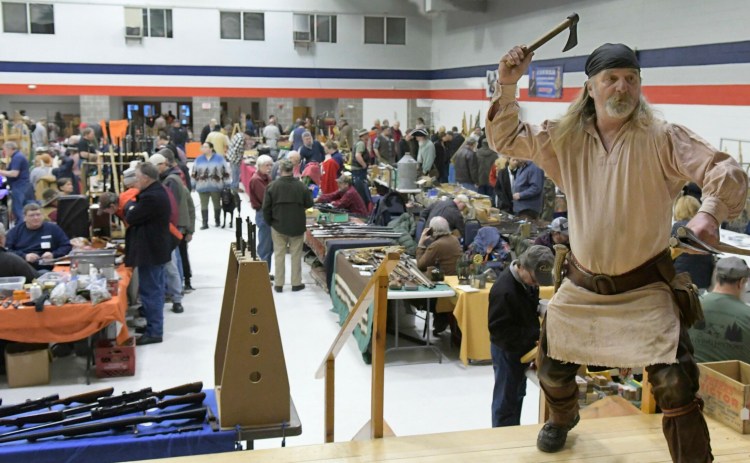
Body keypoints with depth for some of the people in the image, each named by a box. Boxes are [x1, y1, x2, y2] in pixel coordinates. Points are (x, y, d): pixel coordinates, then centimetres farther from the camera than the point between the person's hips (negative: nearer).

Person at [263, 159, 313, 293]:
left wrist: (269, 221, 8)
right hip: (297, 226, 0)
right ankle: (296, 283, 14)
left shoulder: (272, 186, -10)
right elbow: (309, 204, 0)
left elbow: (266, 207, -6)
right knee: (296, 255, 9)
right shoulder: (301, 186, -10)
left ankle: (278, 284, 12)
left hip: (278, 226, 0)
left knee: (279, 255, 9)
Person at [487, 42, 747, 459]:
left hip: (646, 286, -3)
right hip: (583, 284, 4)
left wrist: (710, 211, -38)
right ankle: (563, 418, 52)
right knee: (553, 370, 17)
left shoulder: (661, 139, -12)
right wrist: (508, 86, -10)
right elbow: (506, 140, 5)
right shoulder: (566, 138, 0)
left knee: (675, 385, -13)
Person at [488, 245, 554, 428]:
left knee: (518, 394, 22)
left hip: (522, 347, 9)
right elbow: (499, 330, -27)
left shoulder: (529, 279, -3)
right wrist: (534, 334, -27)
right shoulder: (504, 290, -30)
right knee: (506, 400, 3)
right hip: (507, 350, -9)